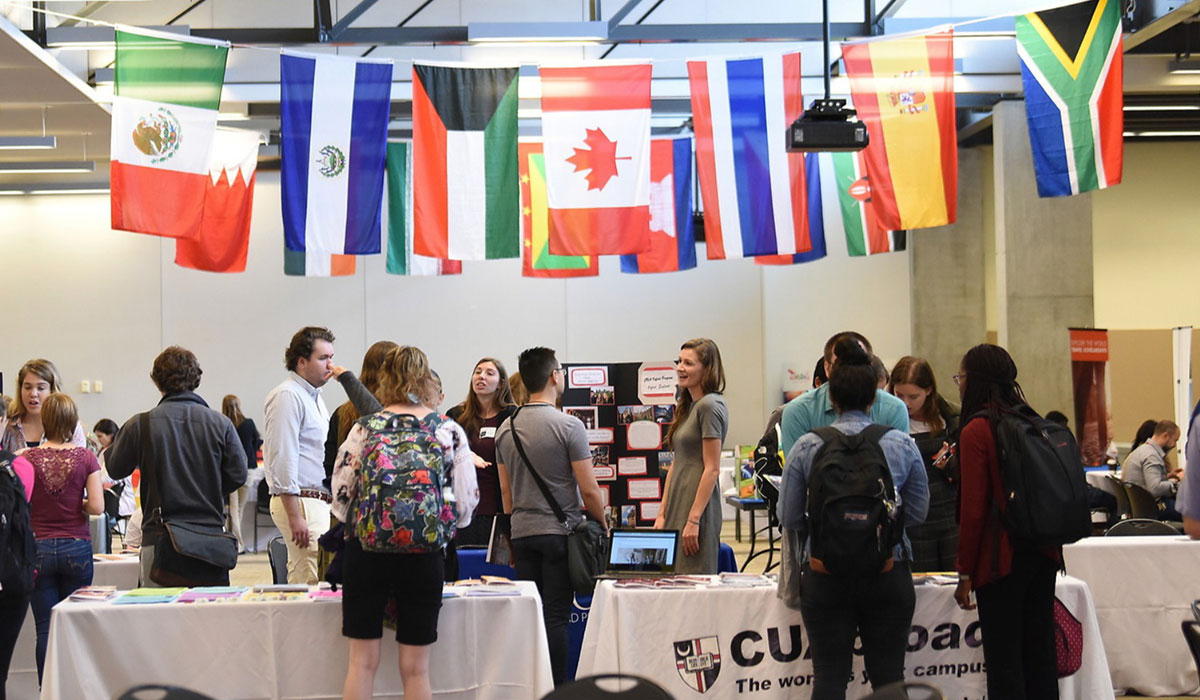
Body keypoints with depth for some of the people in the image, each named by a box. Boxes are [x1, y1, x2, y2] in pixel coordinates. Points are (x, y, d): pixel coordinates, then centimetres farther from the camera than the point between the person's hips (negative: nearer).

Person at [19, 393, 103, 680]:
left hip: (39, 548, 0)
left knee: (46, 630, 4)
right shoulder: (85, 457, -4)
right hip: (77, 549, 0)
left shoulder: (28, 458, -3)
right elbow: (97, 507, -9)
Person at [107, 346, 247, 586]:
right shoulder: (220, 423, -1)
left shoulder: (140, 425, -4)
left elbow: (116, 469, 9)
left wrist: (121, 435, 26)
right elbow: (238, 474, 2)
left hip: (159, 538, -1)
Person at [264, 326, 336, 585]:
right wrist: (295, 516, -21)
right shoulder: (287, 396, -11)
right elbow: (282, 459, -17)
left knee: (299, 582, 9)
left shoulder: (314, 396, 21)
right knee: (315, 583, -14)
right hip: (301, 503, -10)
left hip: (319, 500, 10)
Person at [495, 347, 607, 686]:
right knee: (556, 617, -3)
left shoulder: (506, 428, 8)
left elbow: (506, 493, 13)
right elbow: (589, 490, -10)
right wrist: (603, 526, 4)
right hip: (560, 532, -5)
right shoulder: (568, 425, -10)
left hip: (522, 534, 5)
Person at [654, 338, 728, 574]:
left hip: (698, 510, -9)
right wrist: (662, 514, 13)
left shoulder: (710, 406, -12)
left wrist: (694, 520, -19)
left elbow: (712, 469, -16)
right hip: (677, 510, 9)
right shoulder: (687, 406, 16)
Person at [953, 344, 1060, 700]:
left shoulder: (976, 431, -12)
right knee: (1041, 657, 12)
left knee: (1003, 661, -2)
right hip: (1044, 553, 7)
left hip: (1002, 559, -7)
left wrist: (965, 573, -6)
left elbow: (973, 509, -13)